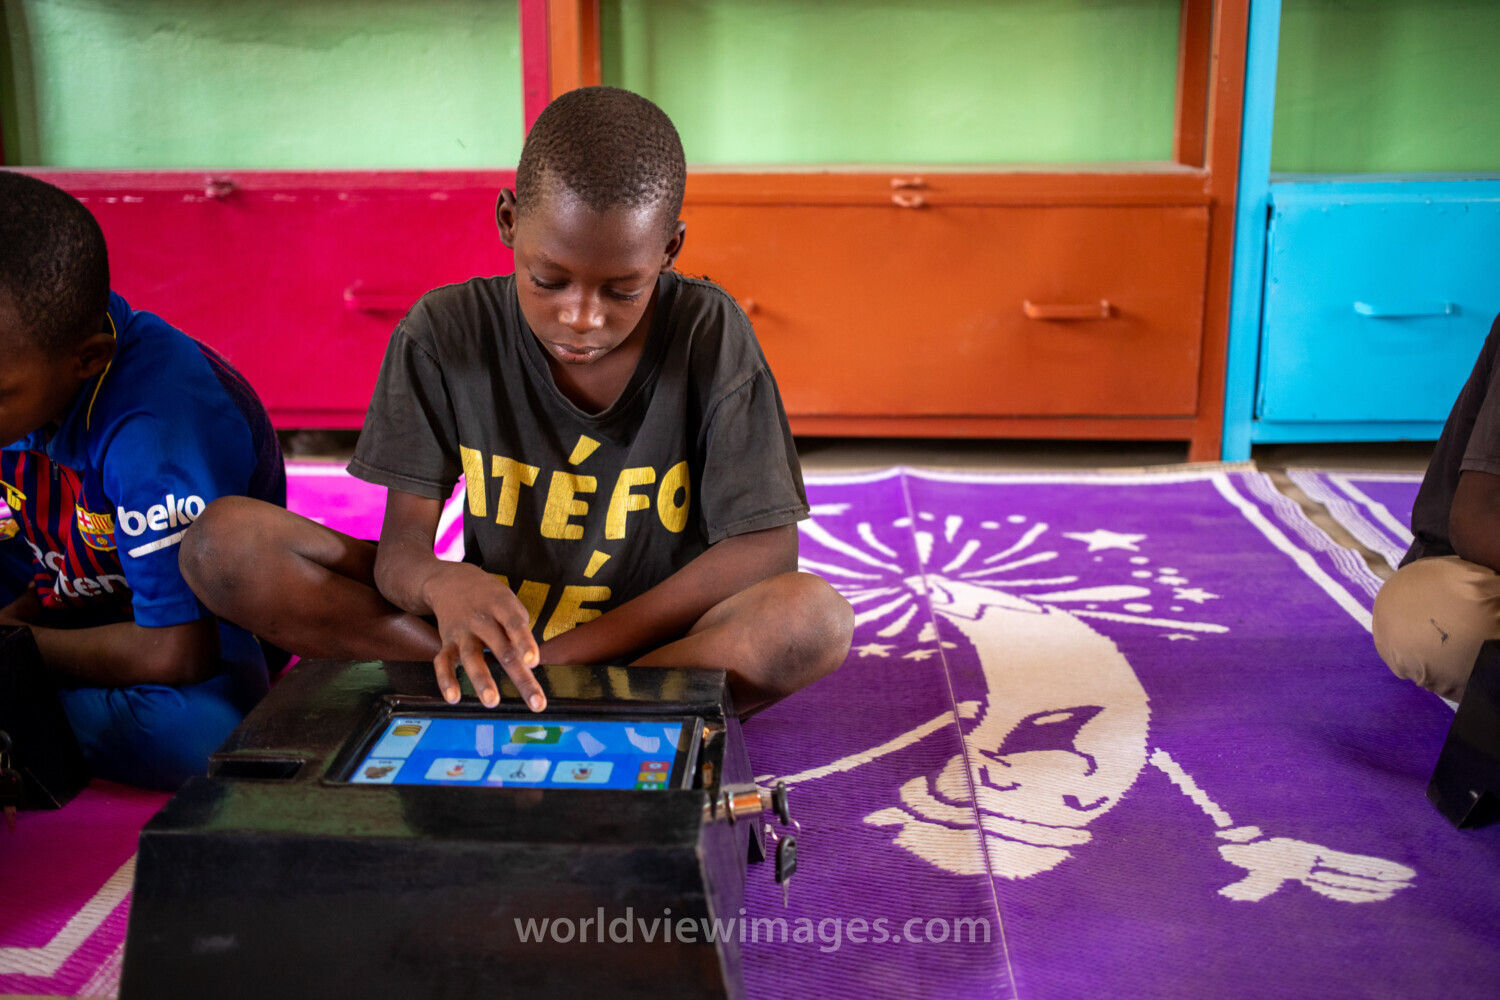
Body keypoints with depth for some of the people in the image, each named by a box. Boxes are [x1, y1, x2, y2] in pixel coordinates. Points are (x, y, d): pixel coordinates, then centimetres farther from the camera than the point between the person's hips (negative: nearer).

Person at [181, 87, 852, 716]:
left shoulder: (709, 336, -13)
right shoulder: (445, 334, -9)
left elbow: (764, 548, -17)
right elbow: (400, 549, -12)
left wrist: (572, 651, -24)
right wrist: (443, 585, -39)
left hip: (653, 641, -1)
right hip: (501, 631, 1)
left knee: (814, 617, -36)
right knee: (222, 541, -16)